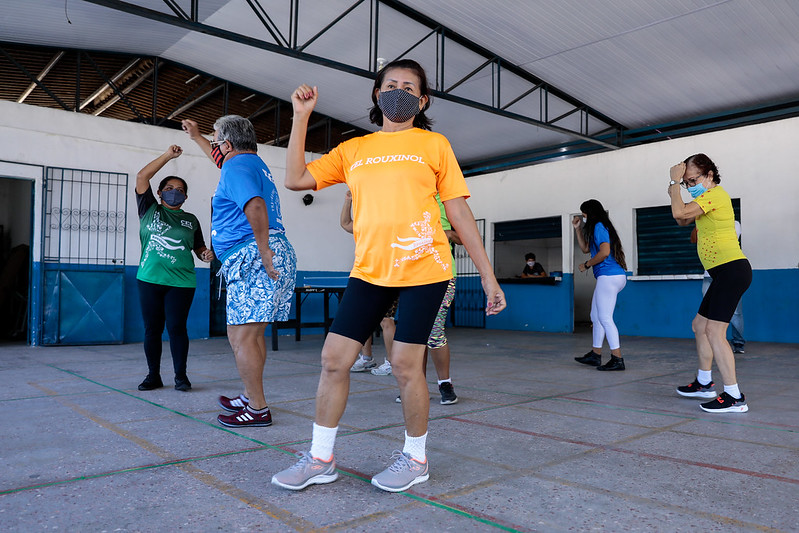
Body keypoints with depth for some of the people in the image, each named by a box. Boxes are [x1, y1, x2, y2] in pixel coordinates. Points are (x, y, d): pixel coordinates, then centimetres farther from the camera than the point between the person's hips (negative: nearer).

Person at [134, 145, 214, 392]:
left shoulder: (191, 220, 15)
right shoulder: (149, 210, 11)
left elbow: (199, 248, 19)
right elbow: (142, 176, 3)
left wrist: (206, 254, -5)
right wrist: (168, 155, -1)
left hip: (181, 282, 0)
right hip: (150, 279, 0)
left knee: (176, 327, -4)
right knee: (152, 328, 4)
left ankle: (181, 375, 7)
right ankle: (153, 376, 16)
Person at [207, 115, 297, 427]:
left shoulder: (236, 166, -8)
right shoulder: (256, 165, 24)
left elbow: (255, 206, -27)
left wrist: (264, 252, -24)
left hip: (253, 259, -11)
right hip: (269, 257, 11)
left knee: (241, 336, -6)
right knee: (253, 334, 17)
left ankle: (257, 409, -1)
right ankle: (250, 398, 28)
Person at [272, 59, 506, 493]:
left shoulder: (433, 145, 7)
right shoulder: (352, 150, 15)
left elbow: (460, 214, 5)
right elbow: (296, 179, 8)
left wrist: (488, 275, 2)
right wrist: (301, 116, 6)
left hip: (423, 269, -3)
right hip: (369, 270, 4)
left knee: (405, 364, -2)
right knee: (334, 358, 2)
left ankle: (415, 458, 22)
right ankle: (320, 458, 20)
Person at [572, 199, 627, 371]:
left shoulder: (599, 226, -9)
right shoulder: (597, 228, 22)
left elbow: (604, 252, -21)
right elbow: (585, 249, 30)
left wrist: (586, 265, -9)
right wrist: (577, 229, 24)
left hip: (609, 277, -11)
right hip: (608, 278, 11)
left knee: (605, 318, -10)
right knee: (596, 316, 16)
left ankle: (617, 359, -9)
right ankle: (595, 355, 23)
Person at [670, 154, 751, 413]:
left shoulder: (716, 194, -11)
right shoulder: (709, 198, 19)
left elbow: (679, 213, -23)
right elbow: (682, 219, 24)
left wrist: (674, 182, -11)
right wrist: (675, 188, 12)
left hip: (732, 269, -11)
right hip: (726, 273, 11)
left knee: (714, 332, -15)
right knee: (700, 325, 17)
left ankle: (734, 397, -13)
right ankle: (704, 383, 29)